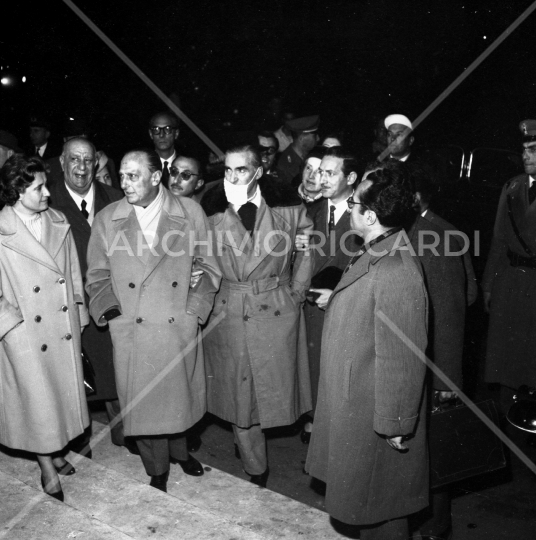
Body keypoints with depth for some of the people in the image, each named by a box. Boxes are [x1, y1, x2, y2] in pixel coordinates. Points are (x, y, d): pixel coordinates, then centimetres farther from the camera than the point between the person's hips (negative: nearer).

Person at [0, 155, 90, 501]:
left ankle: (57, 453, 40)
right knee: (37, 399, 8)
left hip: (65, 328, 5)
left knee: (66, 392, 16)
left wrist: (79, 315, 9)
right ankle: (48, 469, 29)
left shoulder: (59, 222, 0)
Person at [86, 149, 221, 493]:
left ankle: (179, 451, 46)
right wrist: (111, 311, -6)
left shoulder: (190, 212, -2)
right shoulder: (107, 220, 1)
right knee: (142, 402, 8)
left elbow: (207, 266, 3)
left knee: (181, 396, 17)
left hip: (180, 328, 0)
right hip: (132, 332, 0)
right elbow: (98, 276, 7)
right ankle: (157, 472, 32)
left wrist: (194, 308, -6)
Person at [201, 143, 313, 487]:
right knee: (237, 394, 7)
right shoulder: (212, 211, -4)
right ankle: (256, 470, 25)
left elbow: (307, 247, 7)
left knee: (277, 387, 8)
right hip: (230, 313, 0)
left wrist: (296, 292, 4)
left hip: (278, 311, 0)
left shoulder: (288, 206, -4)